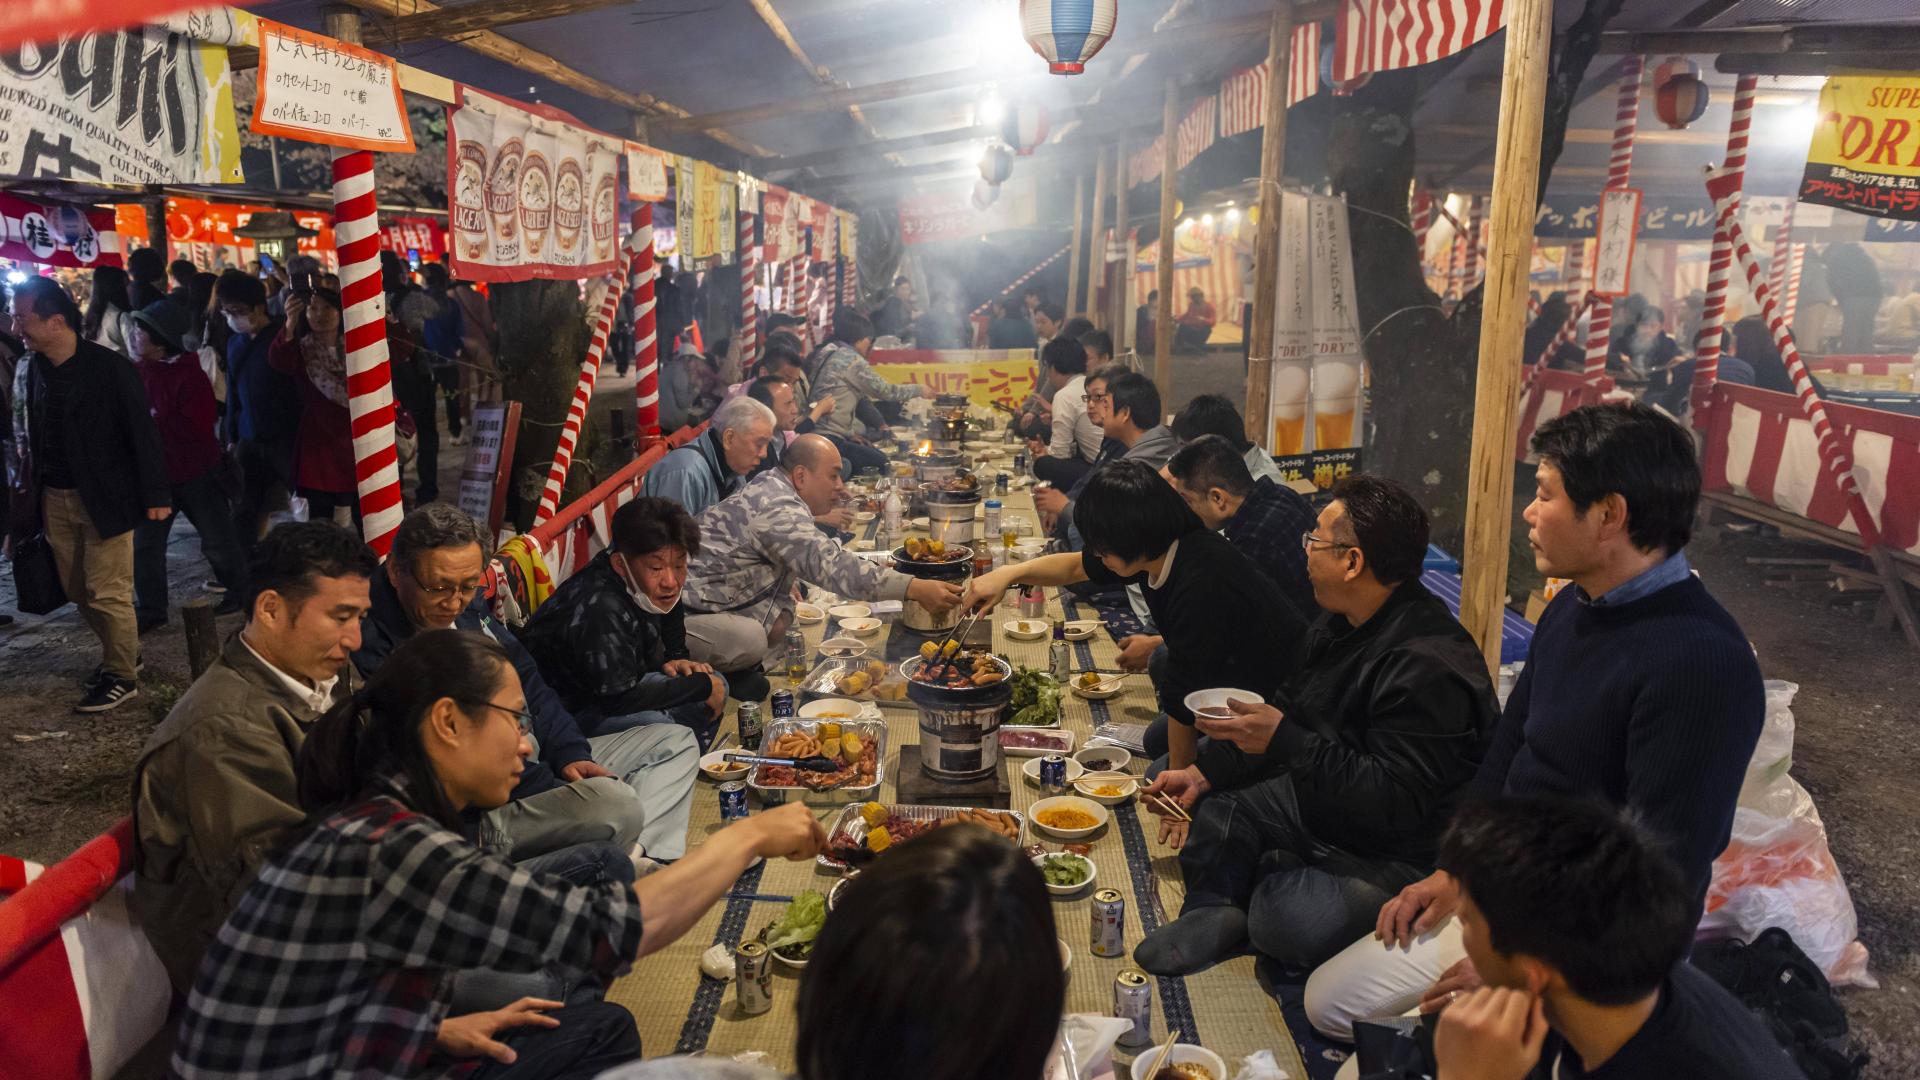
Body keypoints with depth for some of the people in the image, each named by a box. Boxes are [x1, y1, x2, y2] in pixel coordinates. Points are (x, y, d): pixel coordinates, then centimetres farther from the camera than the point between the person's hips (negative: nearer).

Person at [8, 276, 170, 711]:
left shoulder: (109, 368, -12)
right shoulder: (27, 369, 4)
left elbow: (143, 431, -11)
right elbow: (24, 432, 12)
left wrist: (156, 495, -12)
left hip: (104, 497, -6)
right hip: (54, 499, 6)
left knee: (108, 593, -1)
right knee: (79, 593, 14)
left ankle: (122, 677, 13)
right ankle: (121, 654, 33)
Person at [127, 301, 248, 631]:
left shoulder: (189, 374, -16)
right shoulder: (136, 371, 0)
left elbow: (196, 426, -22)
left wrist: (154, 422, -22)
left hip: (195, 473, -5)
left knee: (217, 540, 9)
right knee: (145, 544, 6)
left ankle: (240, 590, 30)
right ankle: (150, 609, 17)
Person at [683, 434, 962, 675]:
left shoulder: (770, 489, 10)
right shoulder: (777, 509, -22)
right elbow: (831, 566, -29)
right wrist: (917, 589, -31)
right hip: (687, 615, -10)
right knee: (750, 641, -32)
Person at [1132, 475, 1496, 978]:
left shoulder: (1429, 667, -30)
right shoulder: (1340, 625, 1)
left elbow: (1395, 803, -32)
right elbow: (1287, 712, 9)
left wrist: (1285, 742, -35)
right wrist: (1202, 772, -1)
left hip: (1398, 848, -9)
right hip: (1321, 799, 9)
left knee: (1286, 921, -28)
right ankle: (1215, 912, 2)